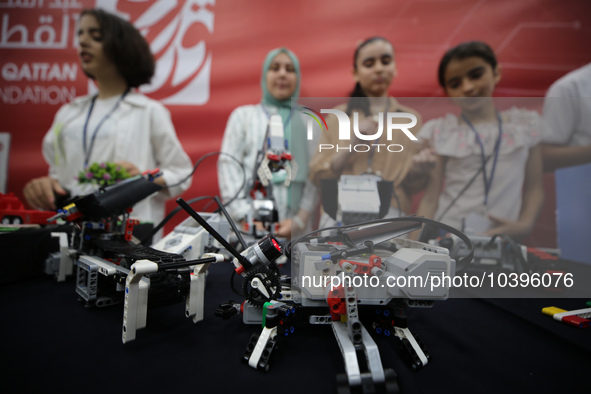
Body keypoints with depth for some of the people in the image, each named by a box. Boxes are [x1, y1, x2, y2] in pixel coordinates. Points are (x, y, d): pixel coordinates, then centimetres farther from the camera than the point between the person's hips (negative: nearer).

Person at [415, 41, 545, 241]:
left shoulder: (526, 124, 8)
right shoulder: (439, 131, 2)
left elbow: (533, 188, 10)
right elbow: (430, 196, -1)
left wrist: (524, 225, -5)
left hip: (501, 237, 2)